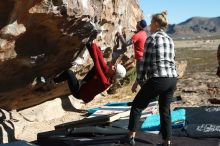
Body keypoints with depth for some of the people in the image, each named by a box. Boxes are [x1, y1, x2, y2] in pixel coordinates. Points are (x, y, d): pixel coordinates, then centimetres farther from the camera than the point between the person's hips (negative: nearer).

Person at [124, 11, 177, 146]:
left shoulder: (151, 39, -5)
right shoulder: (170, 40, 15)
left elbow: (145, 62, -6)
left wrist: (137, 81, 1)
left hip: (158, 79, -6)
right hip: (172, 79, 7)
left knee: (137, 105, 9)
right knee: (165, 110, 16)